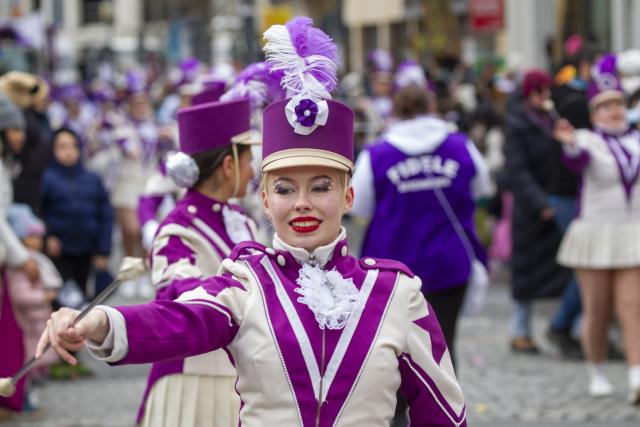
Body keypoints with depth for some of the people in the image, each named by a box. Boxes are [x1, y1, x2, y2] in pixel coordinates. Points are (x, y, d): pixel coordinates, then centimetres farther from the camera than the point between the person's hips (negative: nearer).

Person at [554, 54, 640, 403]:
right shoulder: (588, 140, -7)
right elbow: (577, 161, -30)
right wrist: (570, 144, -51)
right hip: (595, 234, -3)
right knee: (597, 311, 2)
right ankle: (596, 374, 20)